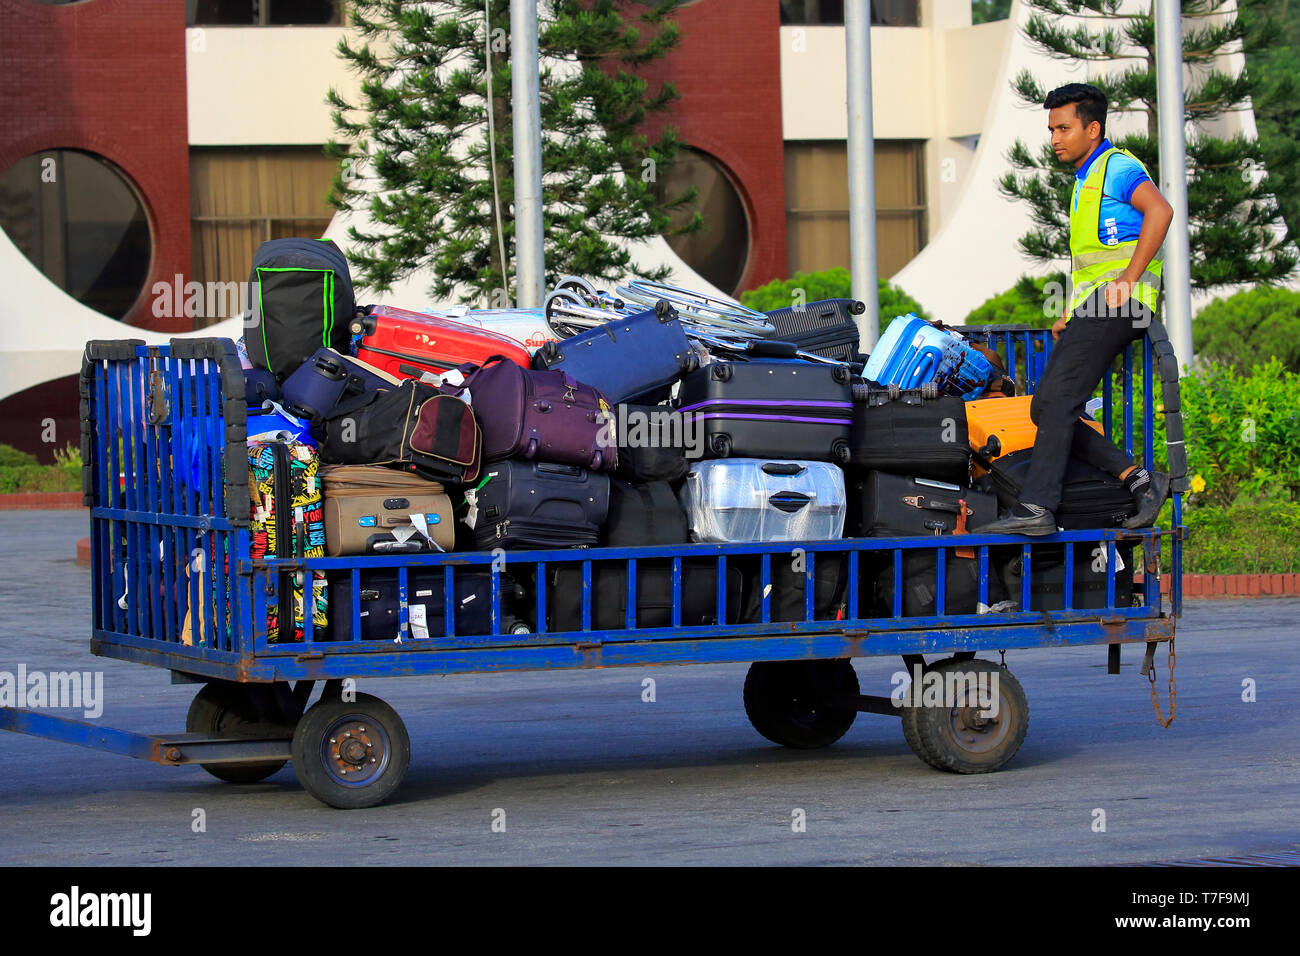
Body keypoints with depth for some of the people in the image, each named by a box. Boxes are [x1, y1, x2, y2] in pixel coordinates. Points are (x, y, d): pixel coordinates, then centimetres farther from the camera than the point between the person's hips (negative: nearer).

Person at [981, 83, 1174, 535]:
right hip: (1091, 310, 10)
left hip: (1118, 304, -10)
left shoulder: (1117, 167, -4)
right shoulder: (1086, 180, 27)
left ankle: (1036, 507, -25)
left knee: (1056, 400, -19)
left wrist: (1126, 283, -24)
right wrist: (1072, 315, 21)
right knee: (1046, 409, 1)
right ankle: (1137, 478, -2)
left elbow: (1159, 211, -23)